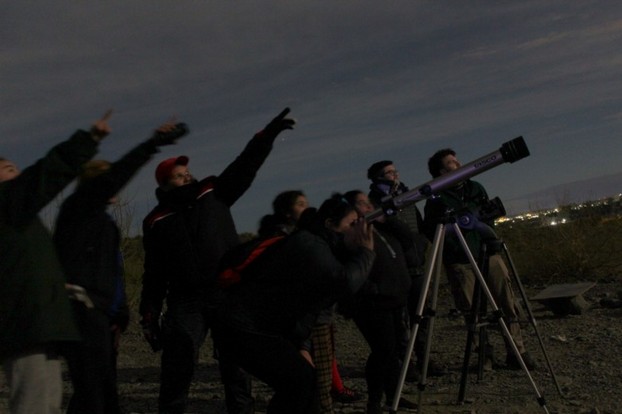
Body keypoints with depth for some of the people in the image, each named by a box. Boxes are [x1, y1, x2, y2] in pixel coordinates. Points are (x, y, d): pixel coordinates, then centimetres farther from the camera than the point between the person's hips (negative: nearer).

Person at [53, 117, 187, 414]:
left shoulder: (103, 221, 25)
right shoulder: (77, 208, 2)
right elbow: (113, 177, -15)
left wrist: (118, 316, 15)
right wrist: (153, 144, -18)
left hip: (100, 314, 9)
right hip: (83, 310, -9)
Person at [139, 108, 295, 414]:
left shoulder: (214, 193, 8)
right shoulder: (157, 222, 7)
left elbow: (244, 166, 0)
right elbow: (154, 273, 10)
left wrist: (267, 135, -13)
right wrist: (149, 315, 6)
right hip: (186, 303, -1)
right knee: (178, 362, -6)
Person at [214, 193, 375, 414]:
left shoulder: (324, 249, 12)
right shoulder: (309, 245, -20)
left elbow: (304, 304, 18)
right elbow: (346, 282, -35)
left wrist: (302, 346, 7)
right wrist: (365, 251, -18)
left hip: (266, 327, 10)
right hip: (244, 328, -10)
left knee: (305, 380, 8)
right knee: (300, 380, -16)